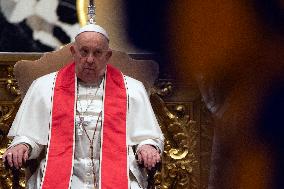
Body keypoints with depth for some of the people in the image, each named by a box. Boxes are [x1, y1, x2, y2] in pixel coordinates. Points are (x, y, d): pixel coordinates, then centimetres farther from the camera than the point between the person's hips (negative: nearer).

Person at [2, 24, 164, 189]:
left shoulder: (132, 89, 18)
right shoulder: (44, 87, 17)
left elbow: (150, 137, 17)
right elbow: (28, 135, 16)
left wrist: (147, 147, -5)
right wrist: (22, 145, -5)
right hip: (61, 175, -1)